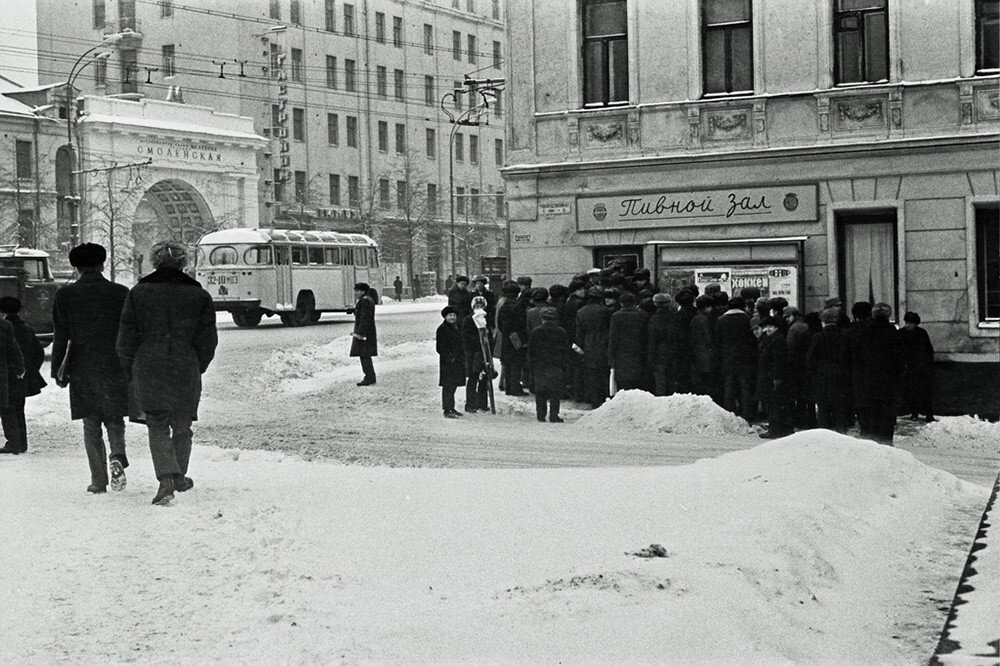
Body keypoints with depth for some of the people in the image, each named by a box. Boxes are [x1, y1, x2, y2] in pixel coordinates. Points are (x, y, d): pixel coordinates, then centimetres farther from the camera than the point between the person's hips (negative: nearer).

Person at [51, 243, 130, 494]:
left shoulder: (65, 295, 0)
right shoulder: (121, 293, 0)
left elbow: (60, 336, -1)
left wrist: (58, 370, 6)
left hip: (82, 370, 0)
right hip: (115, 369, 0)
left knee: (91, 425, 8)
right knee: (114, 419, 13)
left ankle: (98, 480, 5)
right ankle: (117, 456, -15)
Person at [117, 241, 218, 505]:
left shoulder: (138, 293, -1)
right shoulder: (199, 296, 0)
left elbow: (126, 340, 1)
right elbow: (208, 342, 1)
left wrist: (132, 372, 12)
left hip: (148, 372, -1)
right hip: (186, 372, 1)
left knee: (157, 427, 4)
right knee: (181, 426, 16)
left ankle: (166, 477, -15)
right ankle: (179, 476, 28)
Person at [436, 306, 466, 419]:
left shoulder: (456, 327, 14)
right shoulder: (442, 329, -10)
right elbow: (440, 348, -13)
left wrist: (463, 358, 14)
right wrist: (449, 358, -18)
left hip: (457, 362, 8)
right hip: (447, 363, -8)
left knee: (453, 385, 13)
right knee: (448, 386, -7)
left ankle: (451, 408, 22)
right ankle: (447, 410, -5)